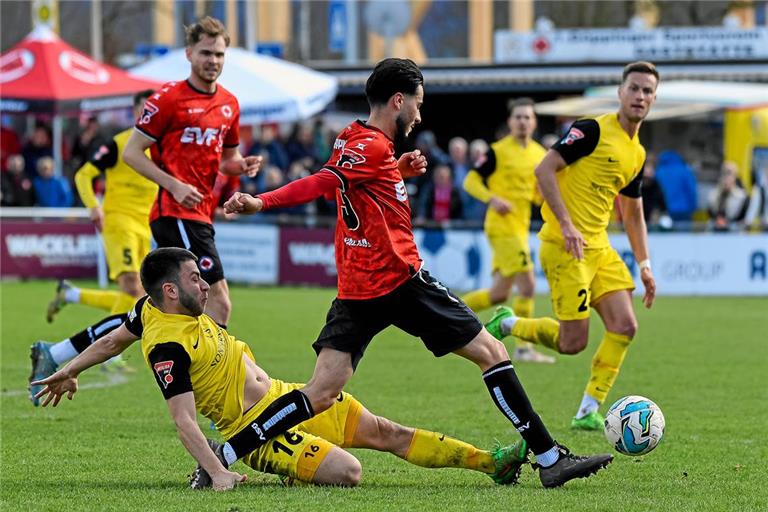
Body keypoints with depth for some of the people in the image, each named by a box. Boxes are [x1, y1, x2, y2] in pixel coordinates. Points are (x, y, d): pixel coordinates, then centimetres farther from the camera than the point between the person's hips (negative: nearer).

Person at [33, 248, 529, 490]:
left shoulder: (157, 307, 4)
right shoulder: (168, 346, -23)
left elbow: (114, 338, 17)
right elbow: (184, 418, -28)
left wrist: (69, 370, 33)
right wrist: (216, 474, -37)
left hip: (285, 397, 9)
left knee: (386, 432, 5)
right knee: (348, 471, -26)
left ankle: (490, 462, 7)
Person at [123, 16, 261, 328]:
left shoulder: (229, 104, 15)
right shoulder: (168, 98, -6)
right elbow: (131, 153, -6)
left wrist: (241, 166, 4)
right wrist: (175, 185, -17)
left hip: (201, 215, 8)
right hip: (176, 212, -8)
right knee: (219, 302, -15)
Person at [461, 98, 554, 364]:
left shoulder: (539, 154, 12)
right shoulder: (498, 151, -8)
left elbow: (540, 194, 20)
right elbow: (471, 181, -6)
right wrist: (492, 199, -22)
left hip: (520, 228, 8)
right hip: (502, 225, -8)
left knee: (499, 293, 11)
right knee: (527, 285, -13)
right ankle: (523, 347, -6)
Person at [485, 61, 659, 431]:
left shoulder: (637, 154, 14)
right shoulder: (594, 130, -11)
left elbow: (633, 213, 25)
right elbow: (544, 169, -15)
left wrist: (644, 264, 18)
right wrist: (566, 224, -22)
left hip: (599, 248, 8)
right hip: (565, 246, -8)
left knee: (625, 326, -6)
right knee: (573, 342, -9)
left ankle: (588, 412, 3)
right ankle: (505, 324, 16)